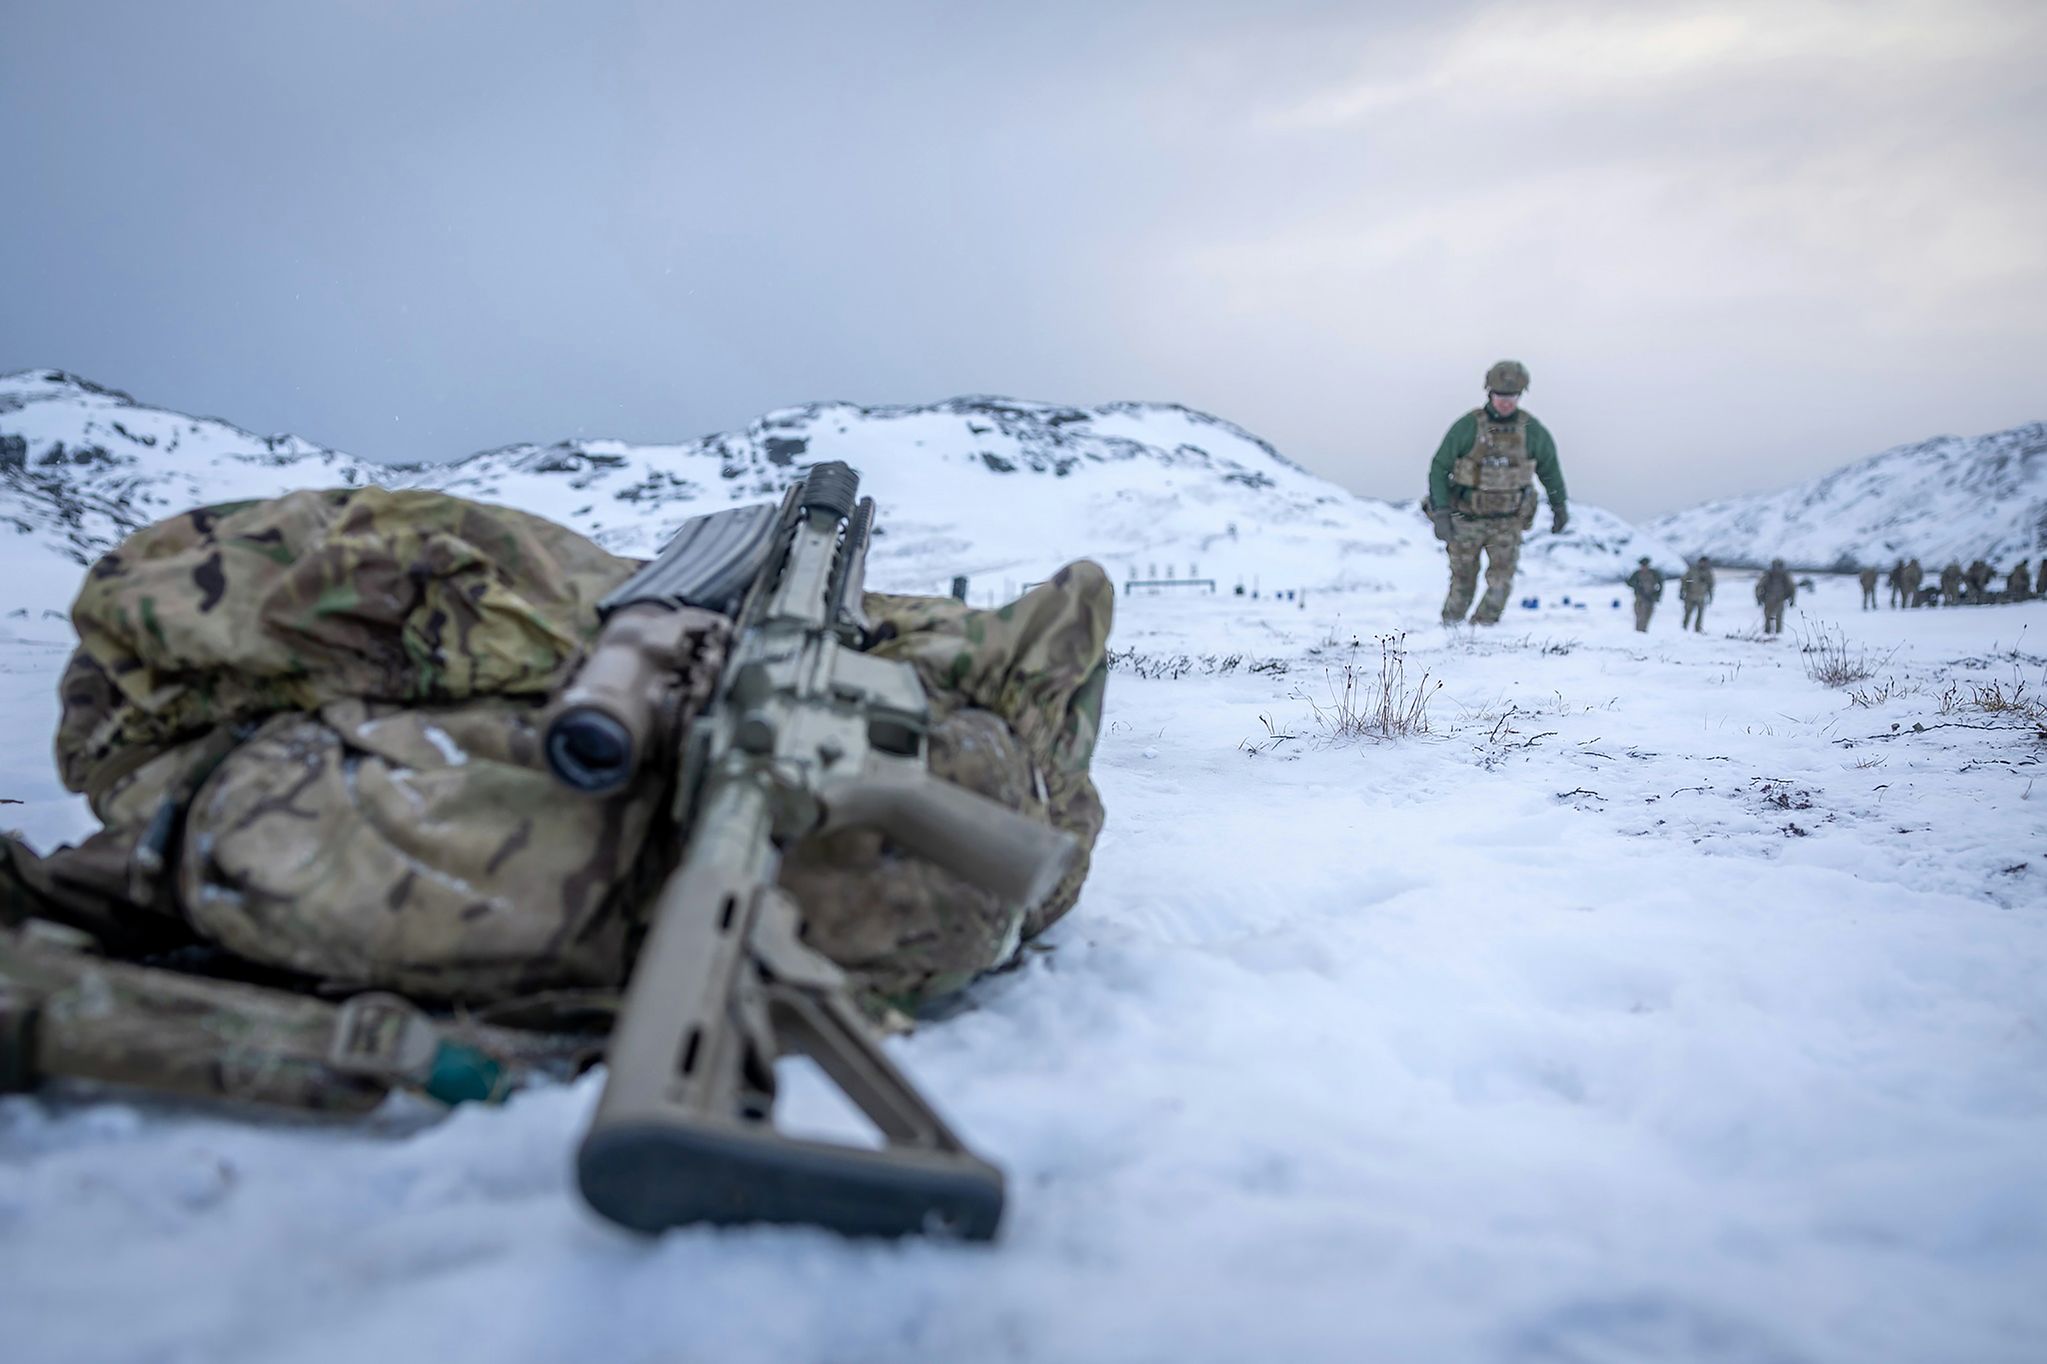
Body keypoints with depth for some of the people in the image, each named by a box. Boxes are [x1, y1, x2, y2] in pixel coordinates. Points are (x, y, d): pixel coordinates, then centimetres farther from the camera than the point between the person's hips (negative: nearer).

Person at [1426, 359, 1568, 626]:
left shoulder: (1532, 430, -5)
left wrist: (1560, 507, 21)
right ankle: (1450, 626, 27)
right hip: (1467, 518, -1)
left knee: (1501, 579, -14)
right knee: (1463, 581, 7)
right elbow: (1439, 467, -9)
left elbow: (1549, 467, 12)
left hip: (1508, 520, 1)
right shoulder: (1467, 426, -13)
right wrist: (1440, 513, -17)